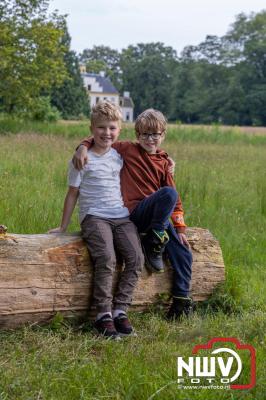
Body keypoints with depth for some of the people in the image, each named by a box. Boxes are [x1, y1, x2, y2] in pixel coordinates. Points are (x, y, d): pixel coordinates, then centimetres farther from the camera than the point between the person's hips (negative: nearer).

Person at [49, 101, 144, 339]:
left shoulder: (119, 156, 14)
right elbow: (73, 194, 6)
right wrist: (63, 227, 9)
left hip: (121, 216, 5)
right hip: (94, 217, -5)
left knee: (136, 257, -18)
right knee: (106, 258, -28)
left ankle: (120, 310, -11)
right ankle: (103, 314, -19)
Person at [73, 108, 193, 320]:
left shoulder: (164, 161, 14)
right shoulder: (128, 149, 3)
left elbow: (175, 197, 11)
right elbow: (98, 140, 6)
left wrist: (180, 228, 5)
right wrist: (83, 147, -17)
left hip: (160, 216, 5)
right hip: (137, 213, -5)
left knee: (184, 254, -6)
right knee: (168, 193, -32)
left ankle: (182, 301, 7)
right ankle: (154, 241, -15)